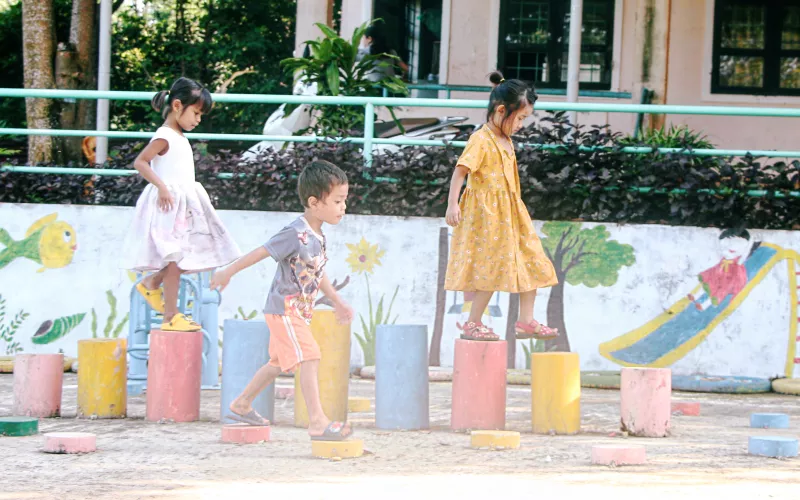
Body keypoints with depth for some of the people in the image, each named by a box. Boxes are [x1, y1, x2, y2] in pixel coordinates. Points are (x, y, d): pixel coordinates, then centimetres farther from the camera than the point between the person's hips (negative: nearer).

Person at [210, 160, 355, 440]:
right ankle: (318, 423, -20)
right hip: (284, 309, -10)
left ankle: (241, 406, 35)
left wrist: (336, 301, 21)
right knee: (310, 359, -17)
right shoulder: (296, 235, -22)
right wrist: (228, 273, -12)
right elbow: (260, 253, -18)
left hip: (297, 312, 10)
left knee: (279, 362, 20)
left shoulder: (318, 236, 7)